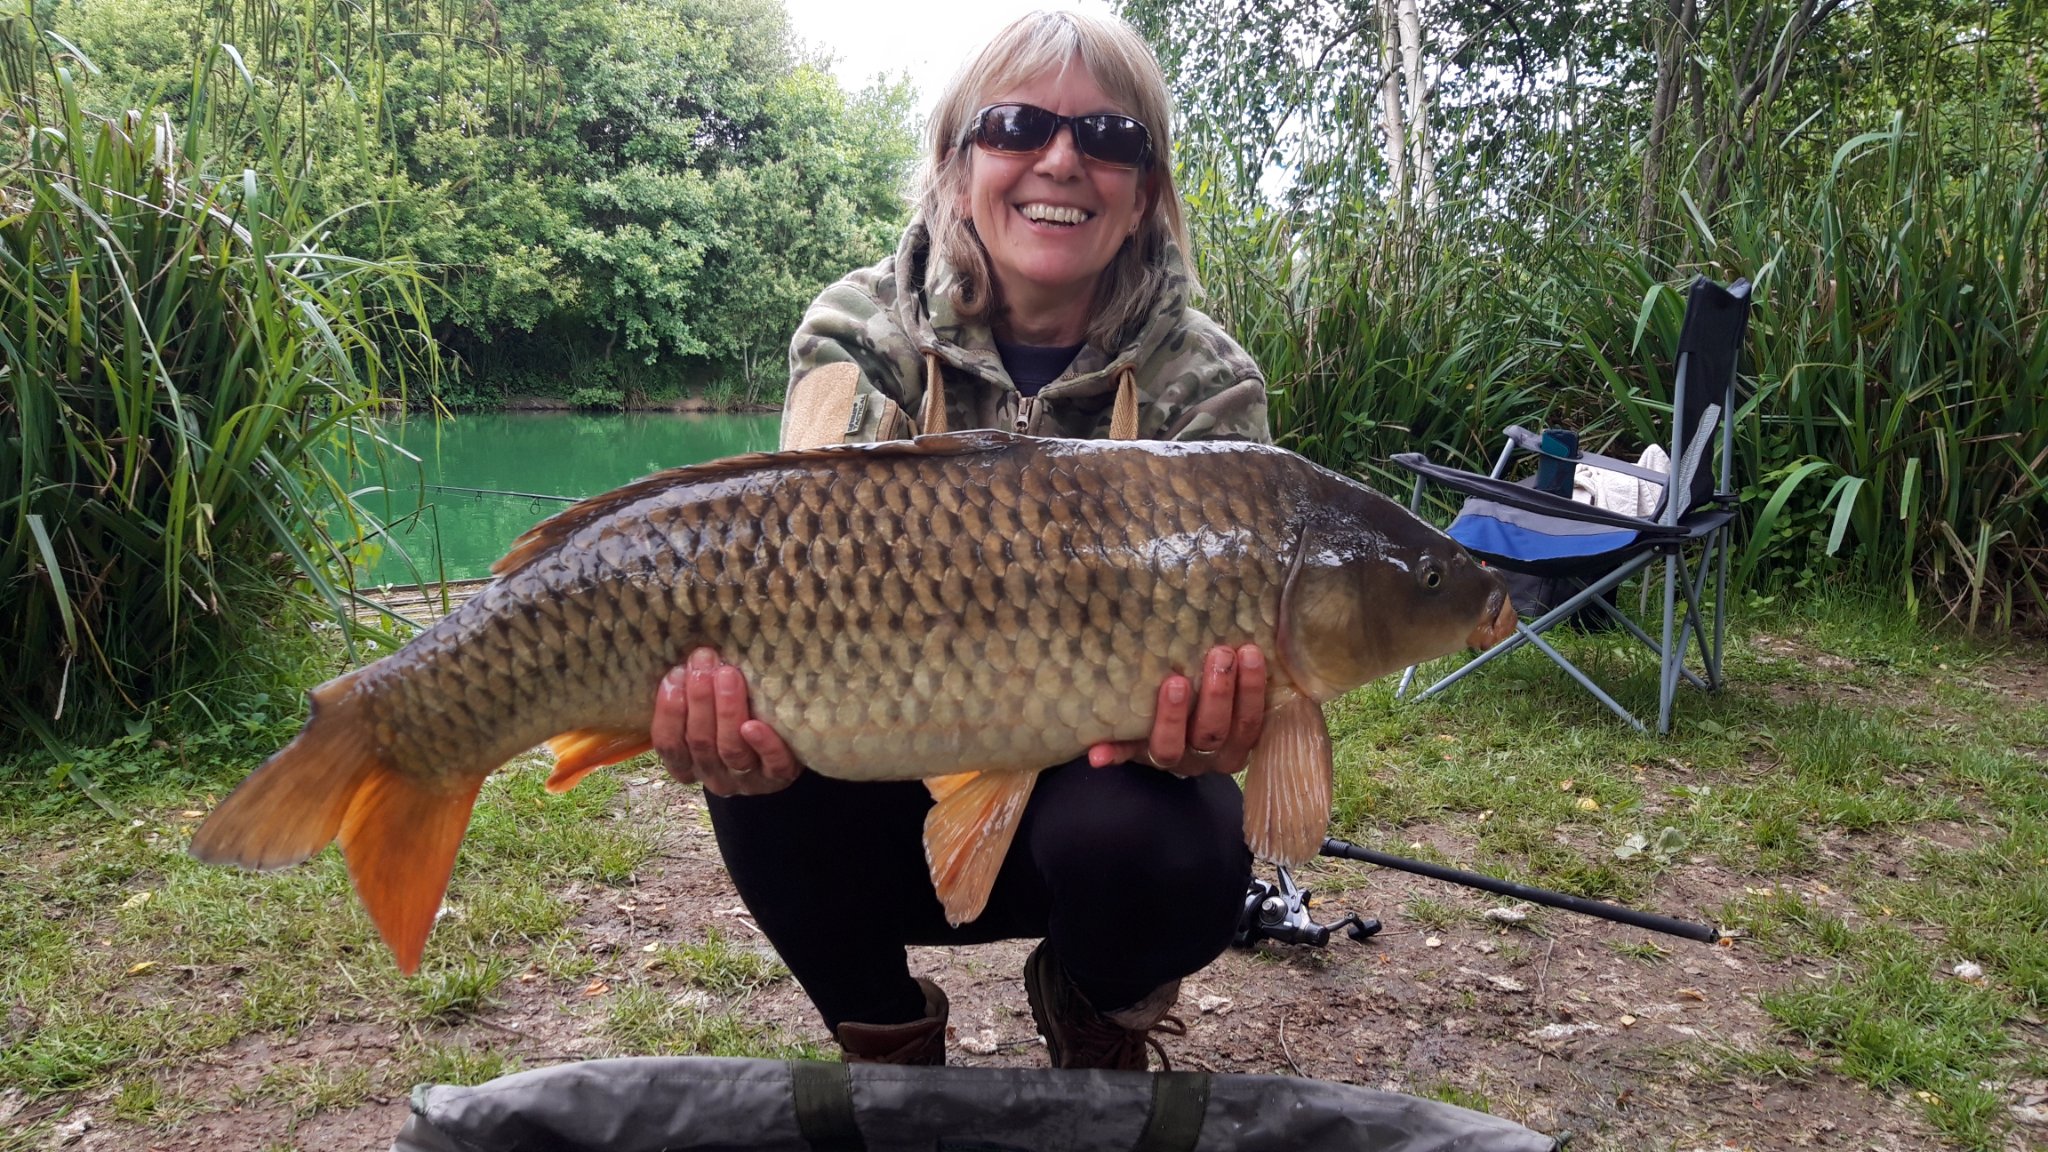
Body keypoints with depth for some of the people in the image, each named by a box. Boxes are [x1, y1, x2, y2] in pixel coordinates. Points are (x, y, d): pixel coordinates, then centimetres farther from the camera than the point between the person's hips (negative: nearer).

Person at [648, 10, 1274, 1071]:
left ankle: (1103, 1024, 7)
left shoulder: (1204, 384, -10)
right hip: (897, 794, 1)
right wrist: (750, 720, -44)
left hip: (1092, 783, 0)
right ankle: (886, 1036, 3)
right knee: (766, 775, -30)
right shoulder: (858, 339, -8)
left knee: (1151, 843, -33)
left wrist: (1188, 715, -43)